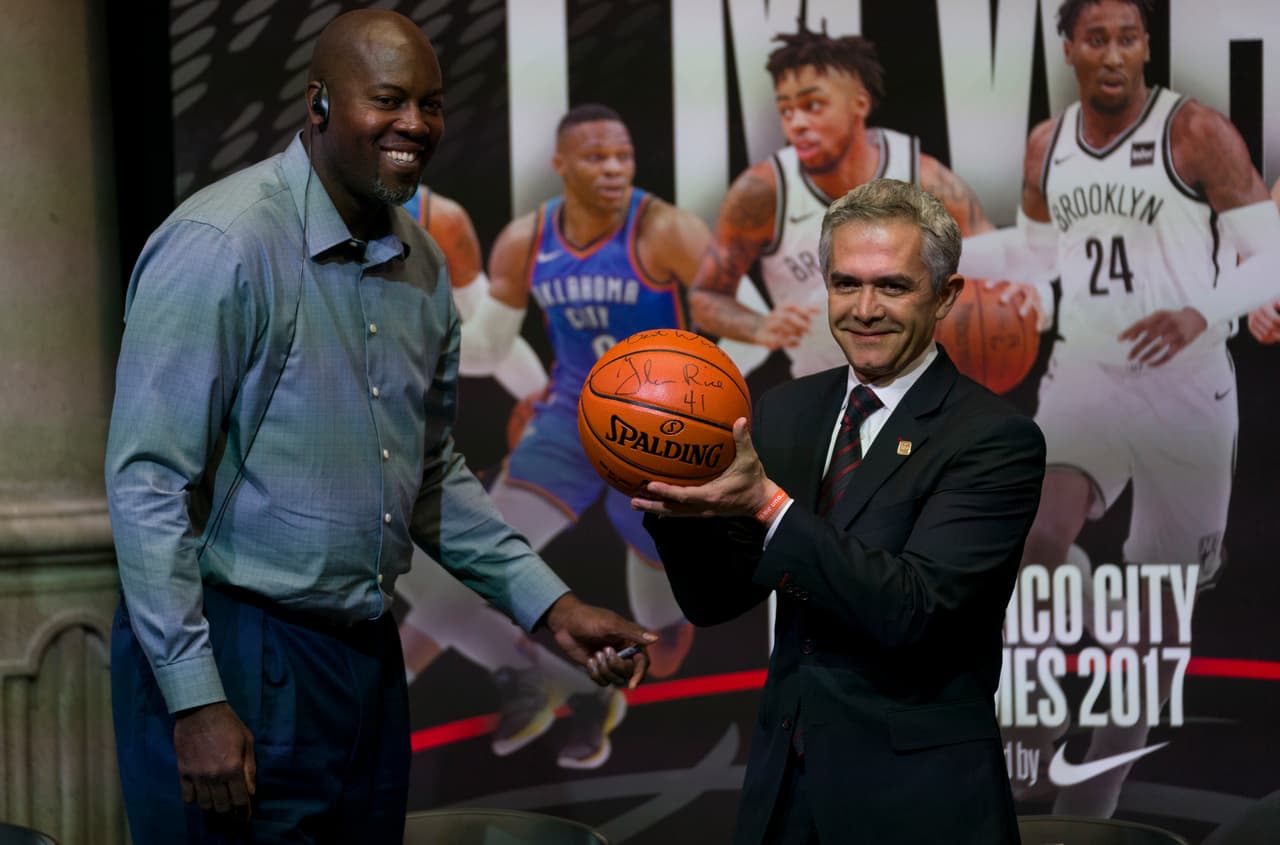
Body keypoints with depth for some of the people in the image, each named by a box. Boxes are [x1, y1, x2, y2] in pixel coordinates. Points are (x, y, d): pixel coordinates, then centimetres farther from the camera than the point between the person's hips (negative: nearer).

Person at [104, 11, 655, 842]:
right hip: (231, 650, -7)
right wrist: (196, 702, -20)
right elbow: (148, 484, -17)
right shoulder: (222, 244, -15)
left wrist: (549, 603, 10)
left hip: (367, 651, 7)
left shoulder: (422, 266, 9)